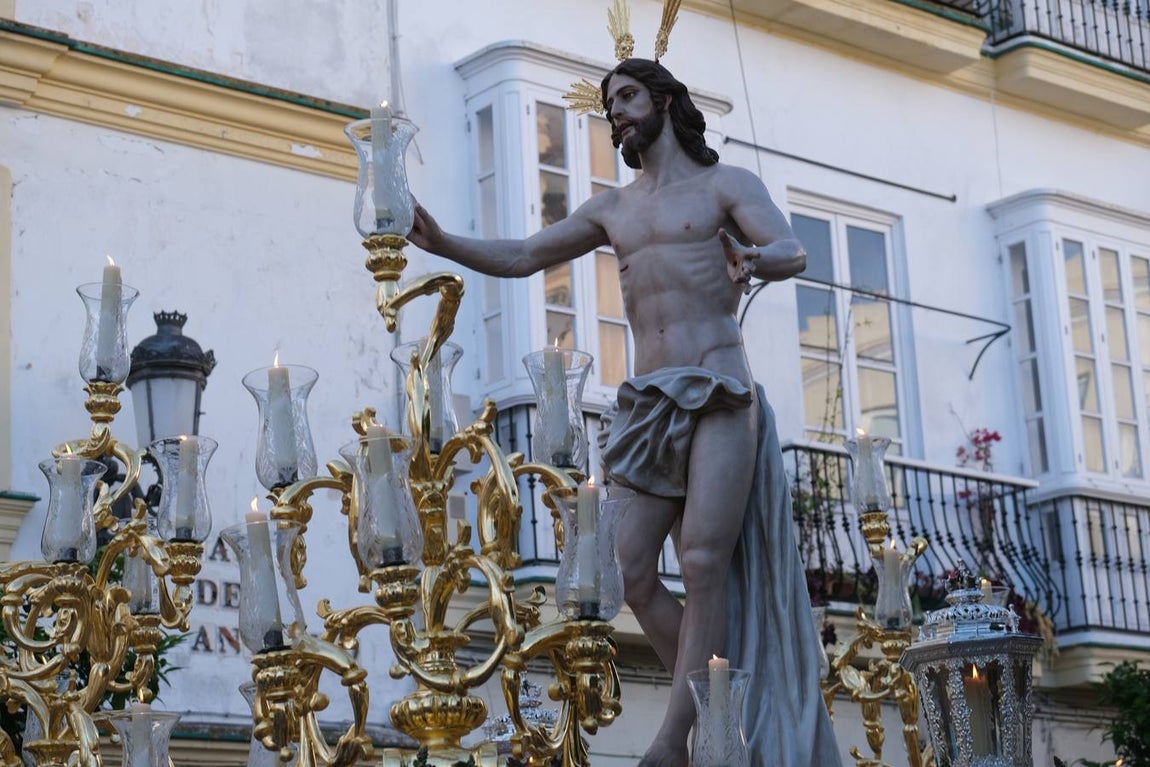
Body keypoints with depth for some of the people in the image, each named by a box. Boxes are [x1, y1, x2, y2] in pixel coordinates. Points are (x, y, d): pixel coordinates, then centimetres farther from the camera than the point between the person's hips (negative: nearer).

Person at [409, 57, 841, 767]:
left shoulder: (727, 183, 6)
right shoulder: (613, 209, 21)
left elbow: (794, 252, -11)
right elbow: (520, 258, 21)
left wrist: (753, 260, -36)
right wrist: (443, 243, 3)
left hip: (720, 397, -6)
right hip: (652, 406, 6)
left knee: (703, 562, -16)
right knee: (634, 571, -5)